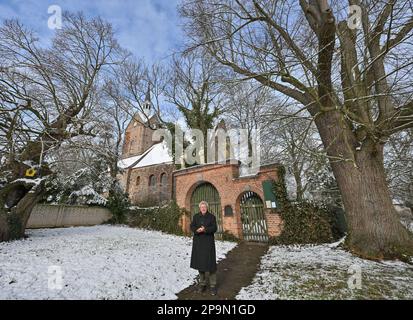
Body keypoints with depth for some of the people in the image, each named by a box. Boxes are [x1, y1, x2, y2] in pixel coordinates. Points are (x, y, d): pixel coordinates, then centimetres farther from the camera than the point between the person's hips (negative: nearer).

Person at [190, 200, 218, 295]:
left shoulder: (212, 216, -1)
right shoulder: (196, 216, 5)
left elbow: (214, 228, -9)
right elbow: (192, 226, -2)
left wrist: (205, 229, -25)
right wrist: (197, 230, -23)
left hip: (208, 242, -2)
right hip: (198, 242, 2)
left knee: (210, 262, -3)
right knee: (199, 262, 7)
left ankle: (213, 285, 12)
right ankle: (202, 284, 23)